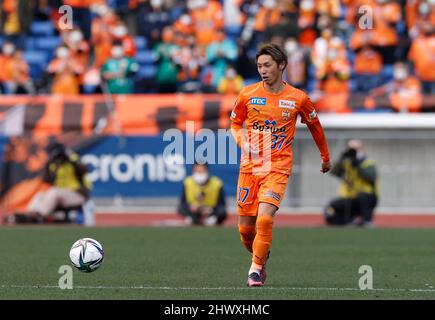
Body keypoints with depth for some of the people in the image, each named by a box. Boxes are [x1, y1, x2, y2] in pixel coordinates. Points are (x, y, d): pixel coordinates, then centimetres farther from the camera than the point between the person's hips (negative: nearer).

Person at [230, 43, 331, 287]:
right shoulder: (248, 95, 1)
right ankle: (261, 257, 33)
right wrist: (243, 143, -5)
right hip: (249, 167, 2)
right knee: (245, 227, 3)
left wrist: (325, 157, 25)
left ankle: (257, 268, -6)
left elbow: (315, 125, 15)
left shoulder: (298, 98, -2)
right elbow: (235, 123, 16)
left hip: (278, 169, -2)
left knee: (265, 219, -22)